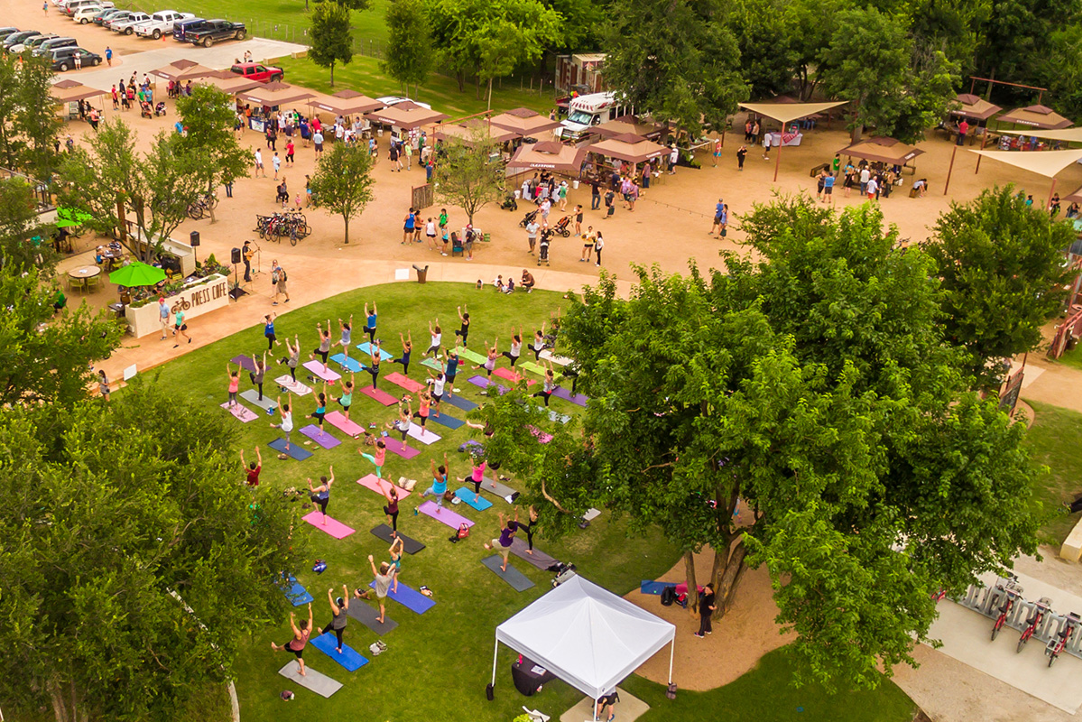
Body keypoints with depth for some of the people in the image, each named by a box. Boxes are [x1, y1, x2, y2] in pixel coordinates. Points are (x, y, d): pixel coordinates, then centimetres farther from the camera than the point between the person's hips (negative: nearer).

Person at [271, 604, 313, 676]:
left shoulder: (299, 634, -50)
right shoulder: (309, 630, -35)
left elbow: (292, 625, -57)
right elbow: (310, 618, -28)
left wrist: (291, 617, -70)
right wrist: (309, 609, -38)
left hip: (293, 647, -4)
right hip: (301, 647, 4)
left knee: (283, 646, 30)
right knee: (300, 658, 31)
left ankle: (276, 648, 65)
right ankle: (303, 672, 47)